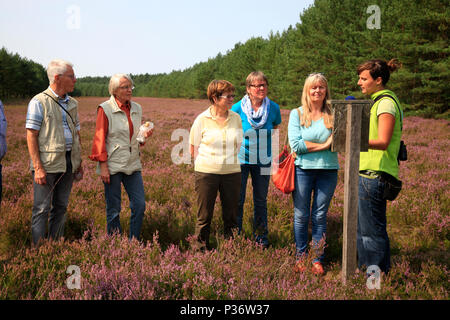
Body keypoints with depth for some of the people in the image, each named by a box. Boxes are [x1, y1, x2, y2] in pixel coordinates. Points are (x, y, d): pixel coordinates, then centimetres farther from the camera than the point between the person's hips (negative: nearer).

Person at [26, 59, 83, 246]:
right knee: (42, 209, -3)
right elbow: (31, 135, -10)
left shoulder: (72, 104, 14)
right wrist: (38, 167, -16)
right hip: (47, 163, -6)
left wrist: (79, 162, 15)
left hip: (68, 162, 6)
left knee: (61, 207, 11)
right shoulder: (39, 102, -6)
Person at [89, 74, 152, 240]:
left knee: (139, 205, 3)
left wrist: (145, 135, -3)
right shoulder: (105, 109, -6)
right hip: (113, 166, -5)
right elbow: (100, 139, -7)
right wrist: (103, 166, -12)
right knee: (113, 209, 4)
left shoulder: (137, 108, 11)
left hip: (133, 164, 5)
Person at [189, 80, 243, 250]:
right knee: (205, 215, 5)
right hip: (206, 172, -3)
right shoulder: (202, 119, -4)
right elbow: (193, 148, 3)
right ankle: (202, 248, 18)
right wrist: (205, 165, 0)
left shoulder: (236, 118, 5)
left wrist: (230, 161, 11)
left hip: (232, 172, 3)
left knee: (231, 214, 10)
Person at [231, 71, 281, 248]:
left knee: (261, 200, 13)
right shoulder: (237, 108, -12)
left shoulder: (273, 108, -6)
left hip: (263, 160, 2)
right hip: (241, 159, -2)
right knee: (237, 200, 4)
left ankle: (261, 237, 28)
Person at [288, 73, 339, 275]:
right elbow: (296, 145, -8)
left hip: (328, 170, 1)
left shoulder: (333, 115, 5)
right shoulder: (297, 114, 2)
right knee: (301, 216, 6)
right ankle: (300, 257, 20)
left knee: (320, 217, 7)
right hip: (303, 169, -1)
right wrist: (324, 145, -10)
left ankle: (318, 260, 18)